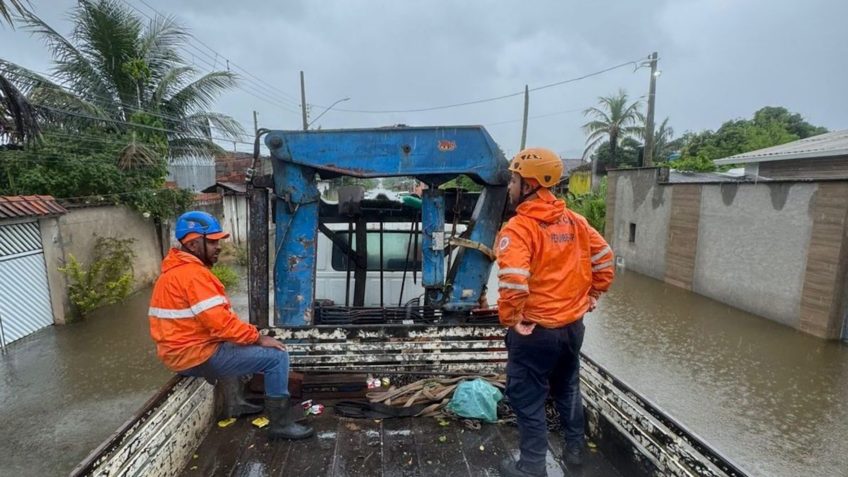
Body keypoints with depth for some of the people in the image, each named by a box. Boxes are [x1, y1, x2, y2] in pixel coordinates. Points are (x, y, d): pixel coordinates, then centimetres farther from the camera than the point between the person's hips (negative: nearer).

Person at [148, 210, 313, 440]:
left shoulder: (176, 271, 11)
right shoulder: (193, 274, -21)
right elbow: (220, 323, -26)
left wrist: (251, 335, 12)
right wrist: (258, 337, -15)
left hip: (182, 352, 10)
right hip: (198, 356, -10)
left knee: (232, 343, 36)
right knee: (277, 356, -12)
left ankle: (234, 404, 33)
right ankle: (281, 423, -1)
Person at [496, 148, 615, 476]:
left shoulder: (519, 228, -21)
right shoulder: (574, 221, 2)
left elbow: (513, 282, -32)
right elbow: (605, 260, 10)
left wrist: (509, 319, -16)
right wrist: (590, 296, 16)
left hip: (534, 330, -7)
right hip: (573, 324, 8)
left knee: (527, 399, 10)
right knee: (567, 388, 26)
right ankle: (575, 448, 43)